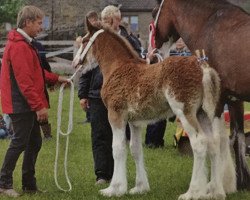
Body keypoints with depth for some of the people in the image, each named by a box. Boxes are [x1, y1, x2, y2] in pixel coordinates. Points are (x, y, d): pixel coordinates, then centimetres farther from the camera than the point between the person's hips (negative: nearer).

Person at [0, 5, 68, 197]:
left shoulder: (25, 44, 17)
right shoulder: (19, 46, -18)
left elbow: (34, 72, 25)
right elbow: (24, 81, -23)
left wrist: (55, 78, 16)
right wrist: (39, 105, -22)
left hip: (27, 106, 11)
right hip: (21, 105, -11)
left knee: (35, 142, 13)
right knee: (20, 142, -5)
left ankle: (29, 184, 20)